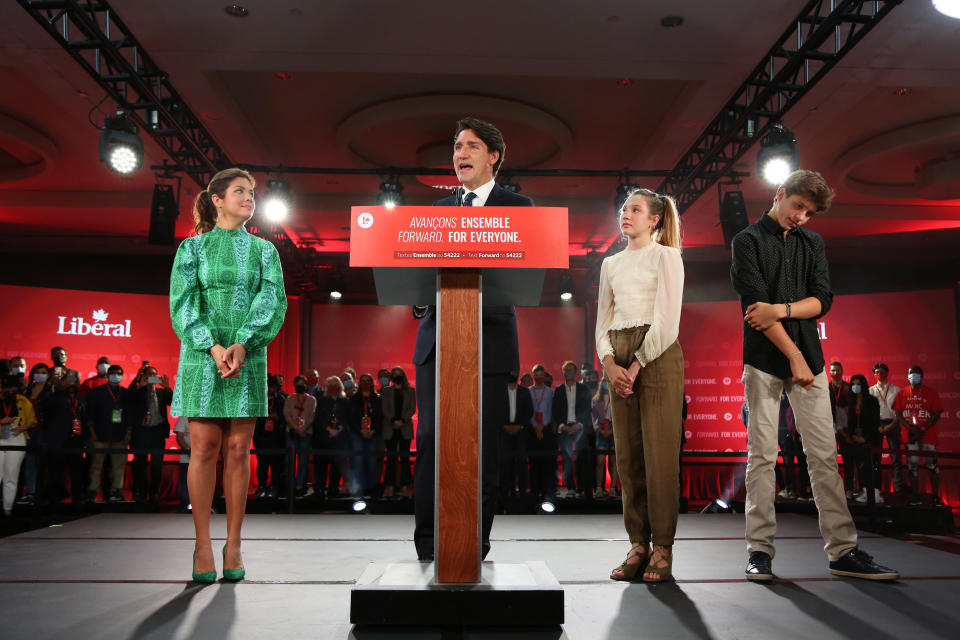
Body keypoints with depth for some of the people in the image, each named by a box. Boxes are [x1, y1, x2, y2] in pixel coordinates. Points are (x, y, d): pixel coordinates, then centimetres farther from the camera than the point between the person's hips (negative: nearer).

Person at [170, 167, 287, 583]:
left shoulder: (264, 250, 13)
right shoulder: (193, 247, 9)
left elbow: (273, 301, 1)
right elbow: (182, 303, -1)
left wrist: (243, 344, -13)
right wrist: (212, 347, -15)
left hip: (249, 357, 1)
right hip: (201, 356, -1)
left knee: (238, 450, 1)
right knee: (204, 448, -2)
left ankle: (233, 545, 8)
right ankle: (203, 545, 6)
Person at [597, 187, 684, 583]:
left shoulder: (665, 256, 1)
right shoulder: (611, 264, 18)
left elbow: (667, 320, -8)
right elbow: (603, 322, 13)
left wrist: (636, 365, -12)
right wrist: (609, 364, -4)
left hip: (658, 355, -5)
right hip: (619, 361, 6)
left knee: (659, 456, -5)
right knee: (628, 457, 4)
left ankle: (662, 549, 3)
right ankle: (638, 545, 11)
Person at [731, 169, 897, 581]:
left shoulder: (812, 243, 16)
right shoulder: (748, 241, 2)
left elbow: (823, 300, 6)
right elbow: (756, 303, -9)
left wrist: (781, 308, -13)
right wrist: (794, 356, -13)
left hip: (808, 358, 4)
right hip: (764, 359, -4)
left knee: (824, 453, 2)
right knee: (762, 454, -2)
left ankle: (843, 550, 6)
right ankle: (760, 550, 3)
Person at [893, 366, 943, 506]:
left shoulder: (931, 392, 3)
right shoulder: (902, 393, 9)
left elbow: (937, 414, -2)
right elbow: (898, 414, 4)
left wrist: (923, 429, -13)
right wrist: (912, 429, -10)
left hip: (928, 435, -2)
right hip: (909, 436, 2)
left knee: (932, 465, -4)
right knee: (912, 466, 4)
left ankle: (936, 497, 4)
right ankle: (915, 496, 12)